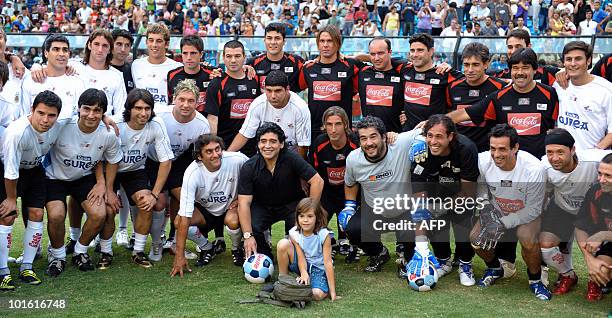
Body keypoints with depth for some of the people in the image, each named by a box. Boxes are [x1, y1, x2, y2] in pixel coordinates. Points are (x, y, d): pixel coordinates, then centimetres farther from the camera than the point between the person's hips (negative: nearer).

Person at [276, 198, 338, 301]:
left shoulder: (323, 235, -23)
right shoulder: (294, 233, -16)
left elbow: (328, 262, -24)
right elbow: (301, 257, -16)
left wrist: (332, 292, -26)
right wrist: (304, 273, -39)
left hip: (318, 268, -2)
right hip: (302, 265, 3)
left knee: (318, 294, -33)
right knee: (283, 244, -24)